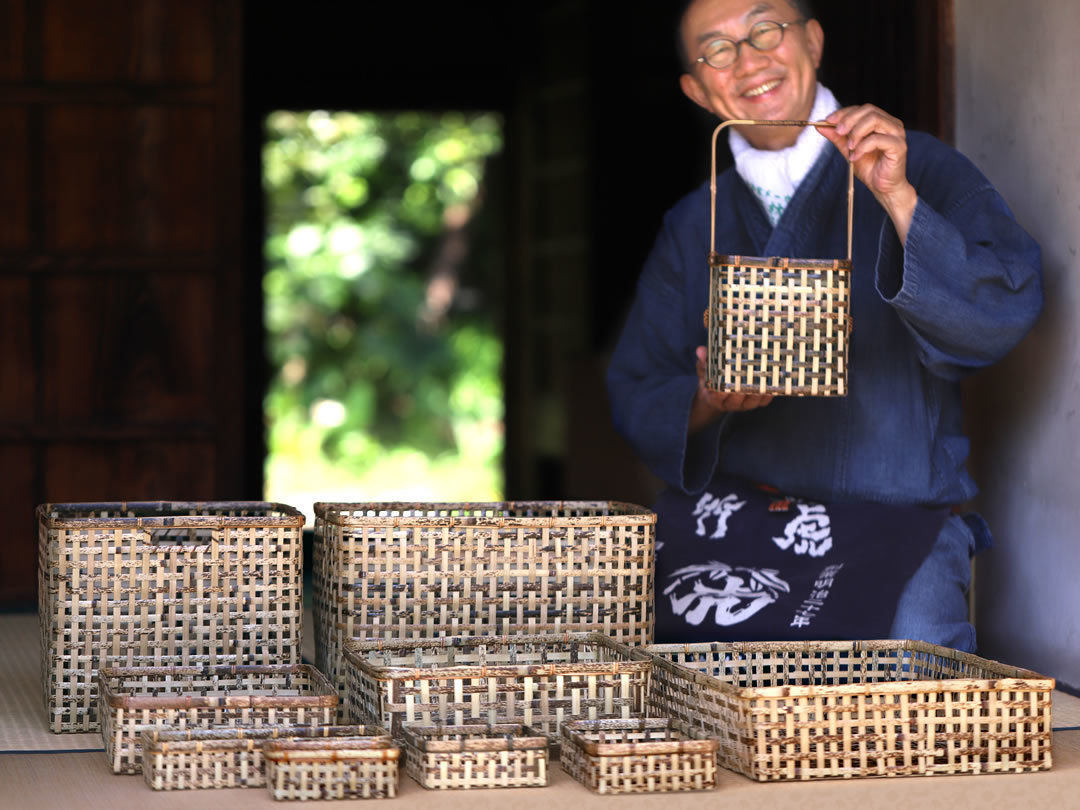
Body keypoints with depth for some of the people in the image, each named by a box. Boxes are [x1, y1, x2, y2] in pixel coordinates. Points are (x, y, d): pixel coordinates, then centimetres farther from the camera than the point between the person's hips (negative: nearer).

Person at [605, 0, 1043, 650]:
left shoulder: (920, 170, 5)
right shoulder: (692, 226, 16)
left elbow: (1004, 313, -9)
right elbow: (635, 397, 14)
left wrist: (898, 198, -18)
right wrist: (708, 401, -8)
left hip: (898, 522, -3)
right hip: (728, 520, 3)